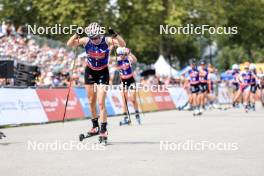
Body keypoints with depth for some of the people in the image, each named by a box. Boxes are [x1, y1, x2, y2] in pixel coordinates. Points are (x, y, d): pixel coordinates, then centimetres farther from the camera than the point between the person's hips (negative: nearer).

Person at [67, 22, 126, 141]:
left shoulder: (107, 41, -20)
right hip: (90, 72, 3)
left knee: (101, 102, -12)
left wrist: (114, 35, -45)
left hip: (103, 73, -3)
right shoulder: (86, 41, -14)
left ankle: (103, 129, -7)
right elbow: (69, 44, -17)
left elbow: (123, 44, -30)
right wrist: (76, 35, -33)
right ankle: (95, 126, 25)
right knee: (91, 102, 9)